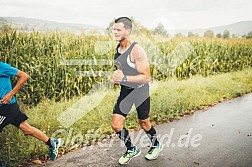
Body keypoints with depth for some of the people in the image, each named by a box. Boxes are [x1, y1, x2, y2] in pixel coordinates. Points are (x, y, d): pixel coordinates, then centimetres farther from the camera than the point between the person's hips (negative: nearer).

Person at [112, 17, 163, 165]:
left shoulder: (137, 50, -23)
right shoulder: (118, 48, 1)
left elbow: (147, 77, -24)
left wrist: (124, 78, -31)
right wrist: (117, 77, -4)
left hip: (140, 90, -6)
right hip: (125, 90, 6)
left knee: (144, 124, 13)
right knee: (116, 125, 1)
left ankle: (156, 145, 43)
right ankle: (132, 150, 25)